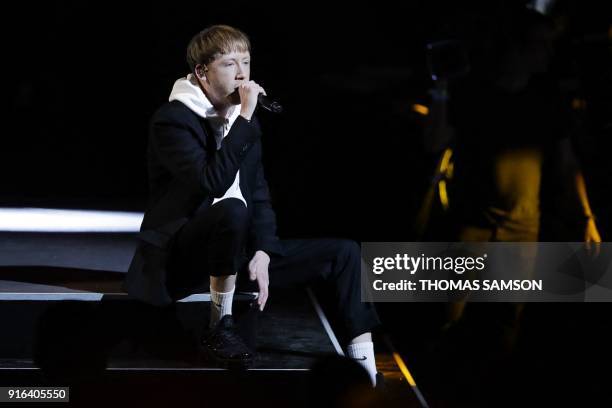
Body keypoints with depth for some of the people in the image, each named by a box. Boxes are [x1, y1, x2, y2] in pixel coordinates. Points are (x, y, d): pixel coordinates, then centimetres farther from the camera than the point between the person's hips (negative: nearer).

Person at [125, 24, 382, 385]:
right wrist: (246, 119, -27)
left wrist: (263, 252, -10)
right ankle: (221, 326, -20)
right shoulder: (173, 120, -14)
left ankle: (367, 373, -9)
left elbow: (259, 196, 7)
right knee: (232, 209, -39)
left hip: (234, 249, 8)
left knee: (344, 251, -2)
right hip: (180, 257, -7)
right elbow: (213, 183, -29)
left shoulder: (243, 120, 10)